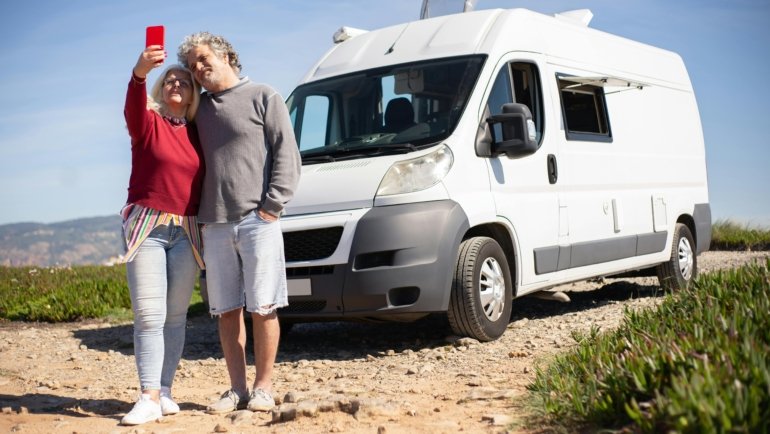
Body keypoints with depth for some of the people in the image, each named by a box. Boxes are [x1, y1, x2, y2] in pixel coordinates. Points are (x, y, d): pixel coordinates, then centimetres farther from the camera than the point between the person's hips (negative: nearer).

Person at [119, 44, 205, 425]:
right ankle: (149, 397, -9)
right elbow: (132, 108, -23)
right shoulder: (148, 122, 1)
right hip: (147, 226, -3)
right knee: (149, 315, -8)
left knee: (176, 315, 5)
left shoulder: (197, 133, 11)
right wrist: (139, 74, -43)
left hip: (186, 232, 4)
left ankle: (164, 392, 12)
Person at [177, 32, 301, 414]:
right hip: (214, 225, 5)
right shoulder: (199, 107, 19)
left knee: (262, 307, -3)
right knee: (226, 311, 6)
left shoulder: (263, 97, 5)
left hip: (257, 221, -5)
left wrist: (272, 205, -9)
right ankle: (237, 389, 14)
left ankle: (263, 388, 6)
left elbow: (287, 156, -1)